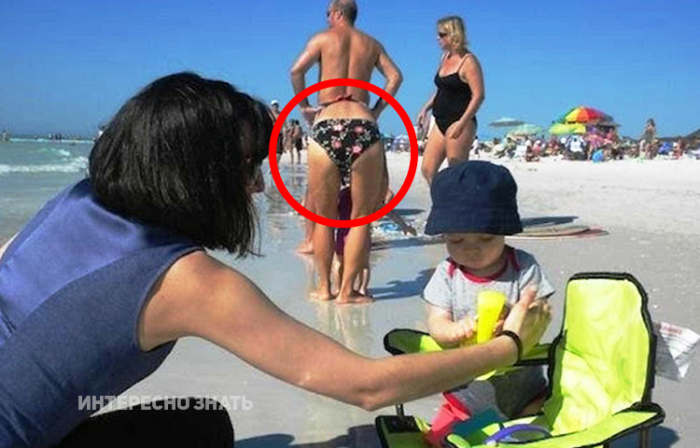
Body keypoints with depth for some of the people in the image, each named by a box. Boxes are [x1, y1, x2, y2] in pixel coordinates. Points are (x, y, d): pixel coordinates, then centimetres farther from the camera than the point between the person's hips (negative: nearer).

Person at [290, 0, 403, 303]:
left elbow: (297, 70, -2)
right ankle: (347, 291, 5)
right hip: (363, 127, 1)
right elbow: (395, 76, 9)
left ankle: (324, 287, 14)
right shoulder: (371, 44, 20)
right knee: (361, 217, 6)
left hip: (326, 127, -1)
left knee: (323, 217, 9)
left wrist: (304, 106, 10)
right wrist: (376, 111, 13)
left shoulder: (322, 39, 12)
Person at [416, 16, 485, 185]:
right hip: (441, 122, 9)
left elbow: (478, 96, -18)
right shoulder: (445, 57, 14)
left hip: (459, 123, -9)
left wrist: (462, 123, -24)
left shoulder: (468, 61, -11)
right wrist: (425, 108, 13)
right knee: (427, 170, 6)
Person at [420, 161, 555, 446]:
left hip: (525, 394, -1)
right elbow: (436, 326, -12)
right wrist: (457, 330, -35)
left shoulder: (524, 268, -9)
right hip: (467, 396, 1)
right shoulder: (446, 275, -6)